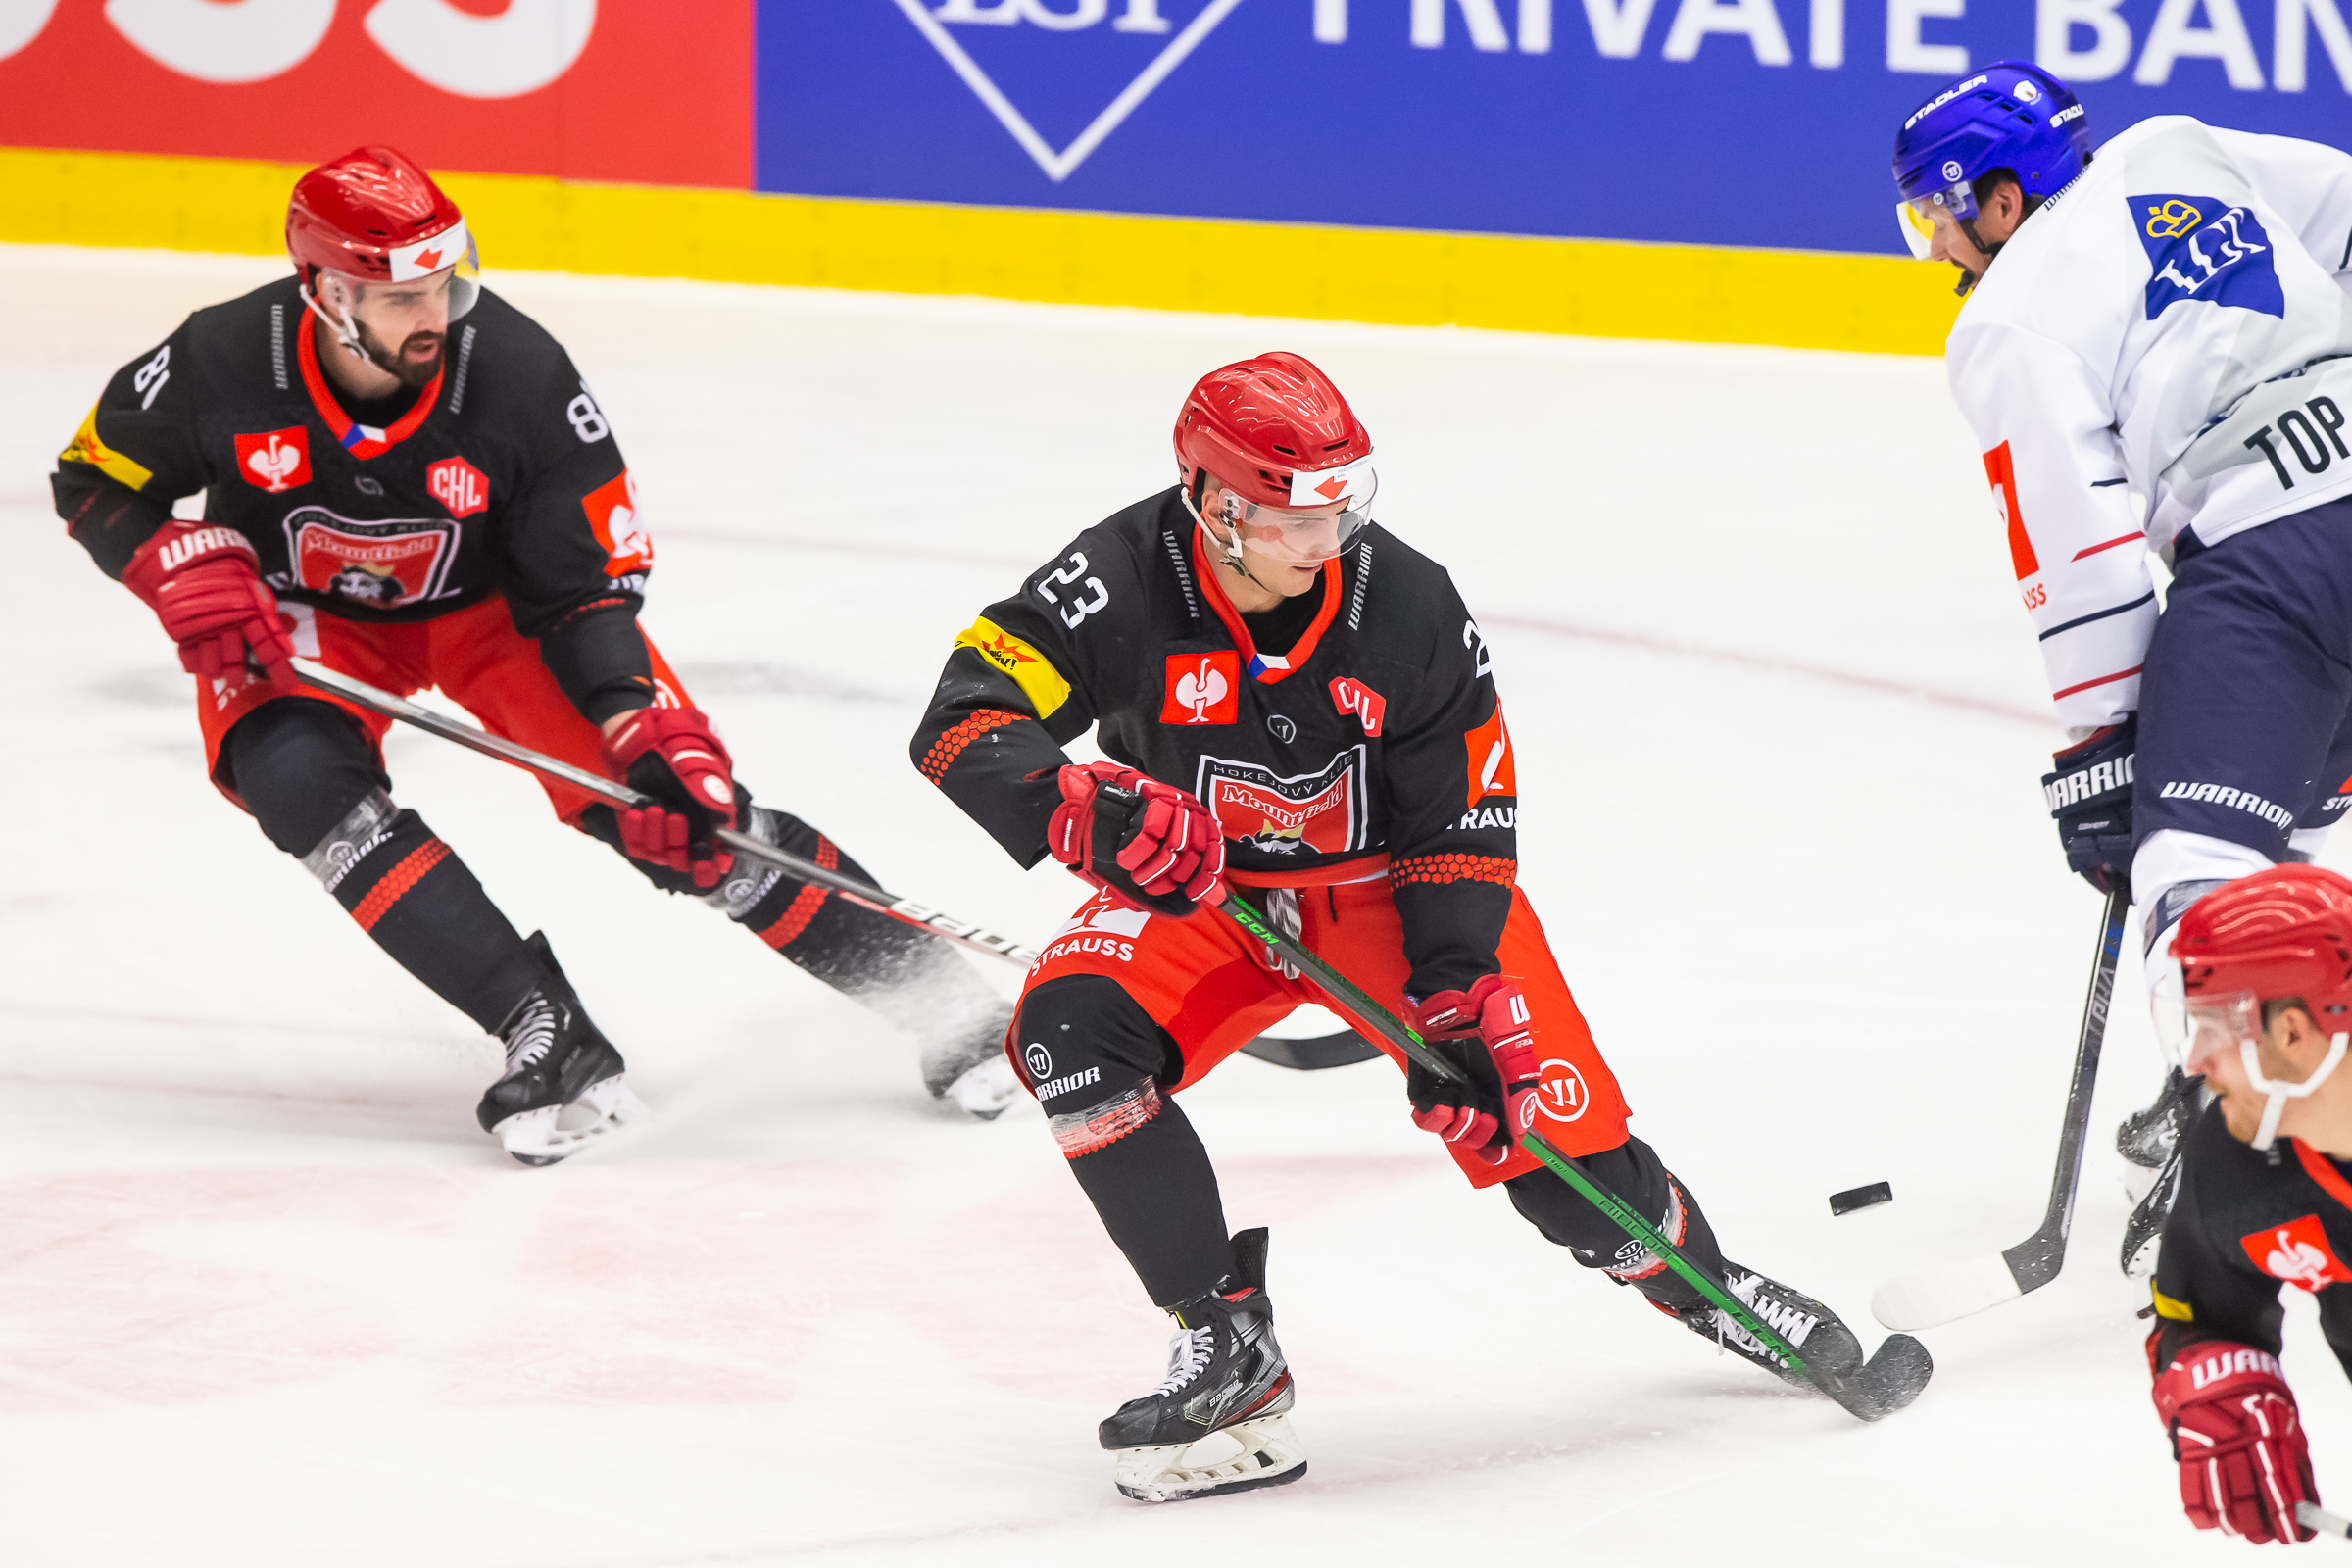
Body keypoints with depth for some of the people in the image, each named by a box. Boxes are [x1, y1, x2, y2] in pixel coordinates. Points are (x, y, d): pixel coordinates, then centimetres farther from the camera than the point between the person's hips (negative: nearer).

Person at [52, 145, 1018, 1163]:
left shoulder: (521, 374, -29)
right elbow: (94, 484, -9)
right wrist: (184, 566, -27)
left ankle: (932, 990, -2)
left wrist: (653, 731, -32)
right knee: (299, 779, -31)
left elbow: (588, 585, -19)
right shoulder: (223, 364, -28)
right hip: (297, 620, 1)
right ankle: (545, 1034, -29)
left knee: (677, 811, -14)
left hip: (491, 600, -1)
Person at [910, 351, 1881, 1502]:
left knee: (1554, 1149, -10)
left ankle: (1690, 1274, 26)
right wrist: (1080, 811, -45)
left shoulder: (1409, 608, -20)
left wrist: (1454, 1000, -21)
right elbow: (962, 722, -27)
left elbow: (1462, 825, -13)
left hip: (1389, 879, 0)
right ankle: (1228, 1346, -18)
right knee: (1069, 1030, -28)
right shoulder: (1122, 586, -23)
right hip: (1199, 889, 1)